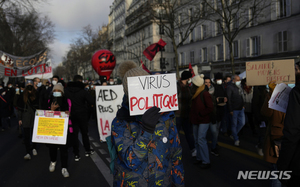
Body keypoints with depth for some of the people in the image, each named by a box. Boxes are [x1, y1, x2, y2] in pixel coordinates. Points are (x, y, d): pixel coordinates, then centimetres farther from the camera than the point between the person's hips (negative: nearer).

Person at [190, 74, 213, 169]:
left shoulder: (205, 94, -14)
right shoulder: (195, 94, 11)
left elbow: (210, 108, -17)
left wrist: (200, 114, -17)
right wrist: (192, 116, 10)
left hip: (203, 121, -9)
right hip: (196, 120, 9)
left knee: (201, 140, -10)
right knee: (197, 140, 12)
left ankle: (206, 161, -2)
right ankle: (199, 158, 24)